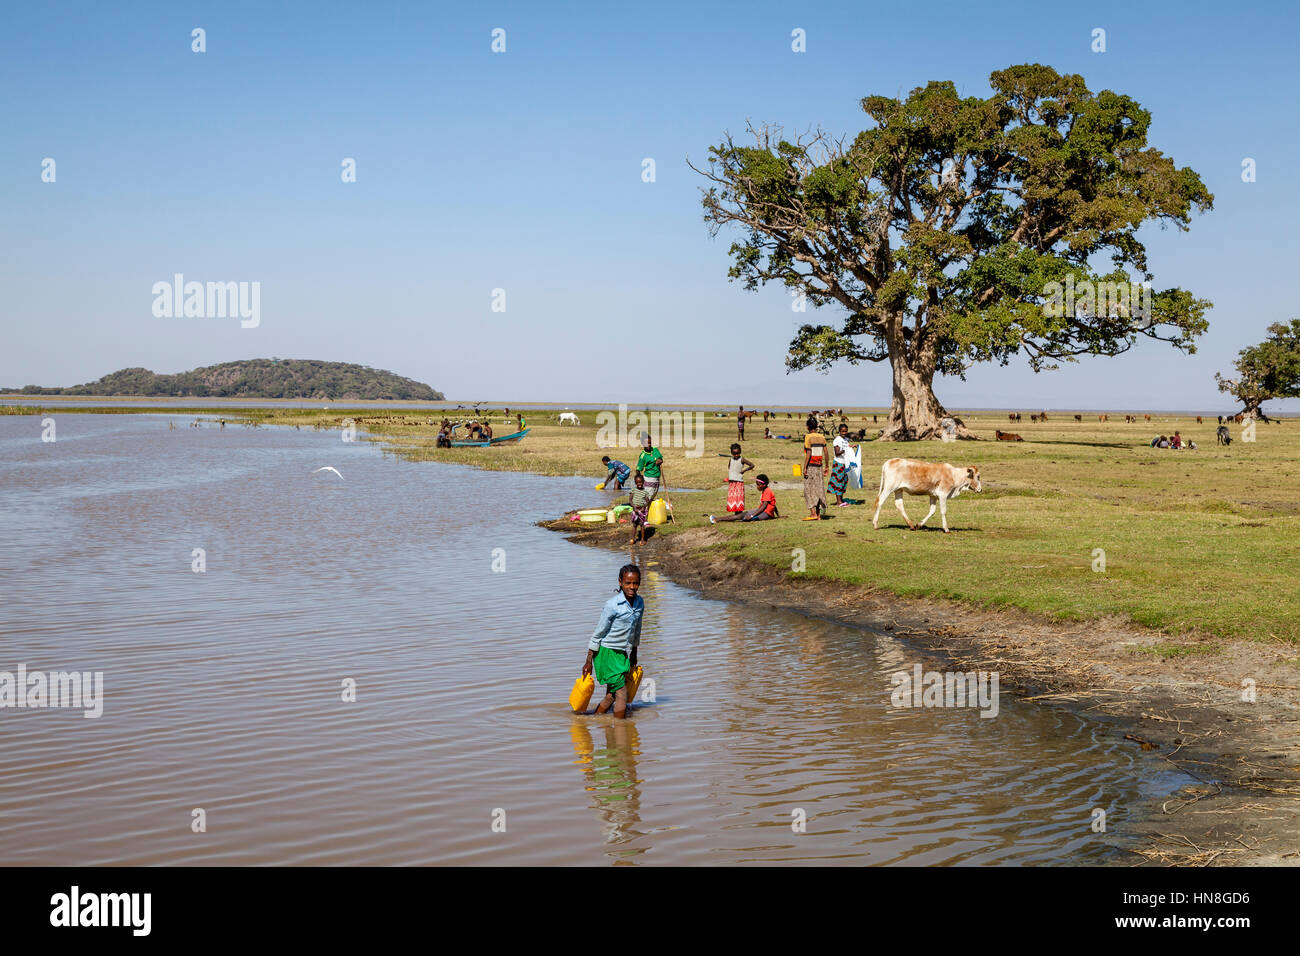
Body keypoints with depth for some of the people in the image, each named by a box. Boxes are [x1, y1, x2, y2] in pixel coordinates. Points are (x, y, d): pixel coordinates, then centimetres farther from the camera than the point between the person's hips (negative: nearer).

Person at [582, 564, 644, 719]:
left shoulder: (639, 603, 2)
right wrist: (589, 661, -9)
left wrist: (634, 654, 24)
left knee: (612, 695, 12)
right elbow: (599, 632, -12)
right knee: (621, 694, -7)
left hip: (622, 653, 7)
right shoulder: (612, 605, -17)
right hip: (607, 652, -7)